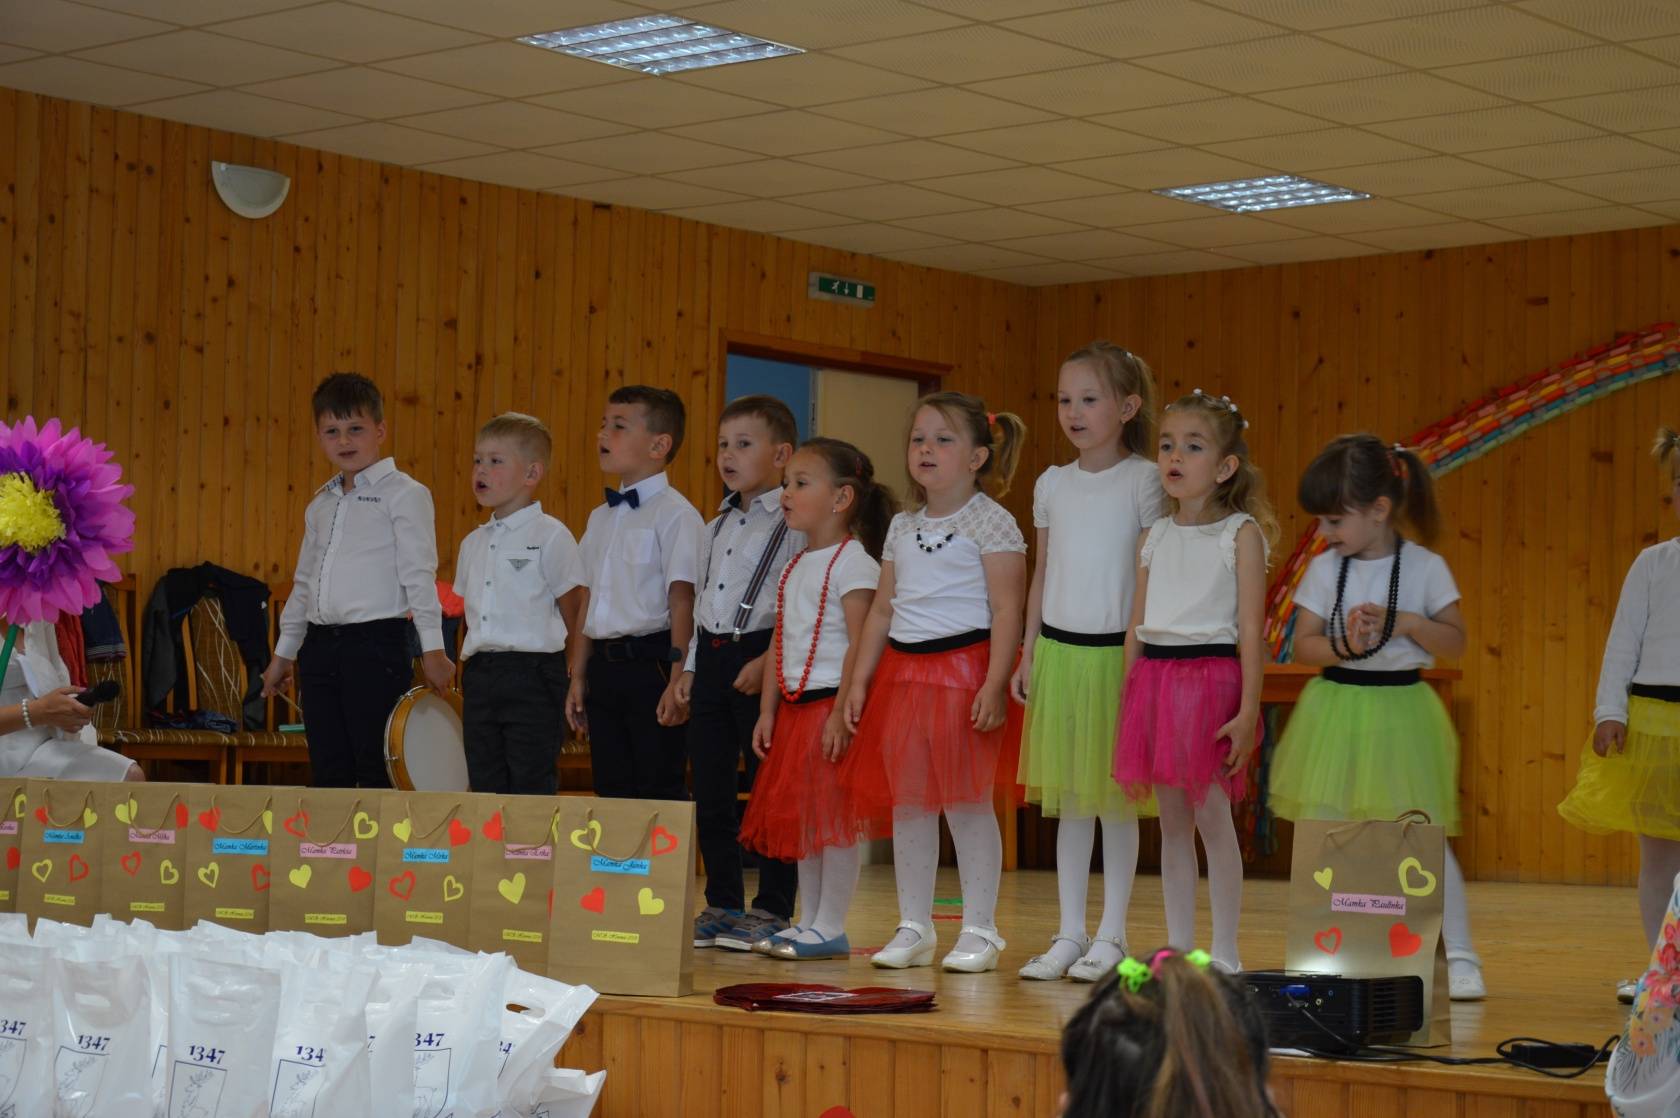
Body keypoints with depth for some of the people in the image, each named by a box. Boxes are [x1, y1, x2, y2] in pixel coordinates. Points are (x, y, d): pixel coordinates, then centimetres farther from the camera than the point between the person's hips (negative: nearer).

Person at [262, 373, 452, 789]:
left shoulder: (404, 494, -2)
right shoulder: (321, 504, 18)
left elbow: (419, 576, -8)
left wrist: (432, 649, -13)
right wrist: (283, 652, 23)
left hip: (376, 642, -7)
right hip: (320, 645, 7)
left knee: (377, 770, -6)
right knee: (328, 770, 8)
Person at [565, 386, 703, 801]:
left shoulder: (674, 514, -8)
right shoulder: (600, 518, 16)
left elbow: (682, 601, -13)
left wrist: (678, 681, -18)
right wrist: (577, 677, 15)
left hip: (650, 662, -8)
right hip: (603, 667, 8)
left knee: (659, 791, -5)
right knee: (610, 790, 10)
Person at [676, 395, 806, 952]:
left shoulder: (796, 524, -7)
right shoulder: (717, 527, 18)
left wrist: (769, 661, -20)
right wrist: (691, 667, 16)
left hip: (761, 659, -8)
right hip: (712, 656, 8)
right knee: (710, 791, 9)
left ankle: (772, 910, 4)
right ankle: (723, 905, 19)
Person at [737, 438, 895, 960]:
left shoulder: (853, 562, -10)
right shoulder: (795, 565, 16)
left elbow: (859, 643, -16)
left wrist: (842, 711, -21)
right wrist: (768, 711, 11)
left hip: (832, 703, -9)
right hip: (796, 705, 9)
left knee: (835, 820, -5)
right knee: (801, 819, 11)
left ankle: (830, 928, -1)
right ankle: (809, 922, 18)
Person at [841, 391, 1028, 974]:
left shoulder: (991, 523, -5)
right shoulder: (902, 527, 15)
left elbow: (1007, 610, -11)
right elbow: (882, 609, 18)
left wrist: (995, 685, -19)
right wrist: (859, 680, 11)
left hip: (964, 668, -6)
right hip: (902, 670, 6)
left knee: (967, 801, -3)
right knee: (907, 802, 7)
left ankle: (980, 929, 6)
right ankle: (914, 927, 16)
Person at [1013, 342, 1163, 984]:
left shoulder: (1144, 480, -5)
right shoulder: (1052, 484, 8)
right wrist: (1028, 654, 11)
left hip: (1117, 656, -4)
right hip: (1059, 652, 4)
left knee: (1115, 797, 3)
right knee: (1067, 799, 9)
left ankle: (1111, 935, 11)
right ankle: (1069, 934, 15)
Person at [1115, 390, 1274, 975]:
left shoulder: (1241, 534, -3)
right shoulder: (1155, 537, 12)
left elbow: (1250, 630, -7)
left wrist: (1248, 711, -13)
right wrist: (1128, 705, 11)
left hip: (1212, 677, -5)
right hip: (1155, 676, 5)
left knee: (1212, 817, -5)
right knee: (1172, 822, 8)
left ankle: (1224, 952, 4)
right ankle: (1177, 949, 14)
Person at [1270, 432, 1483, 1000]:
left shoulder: (1425, 568, -4)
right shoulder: (1325, 569, 2)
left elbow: (1455, 642, -2)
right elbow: (1303, 646, 1)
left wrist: (1407, 622, -17)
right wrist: (1343, 644, -18)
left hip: (1399, 712, -3)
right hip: (1335, 711, 3)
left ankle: (1459, 956, 5)